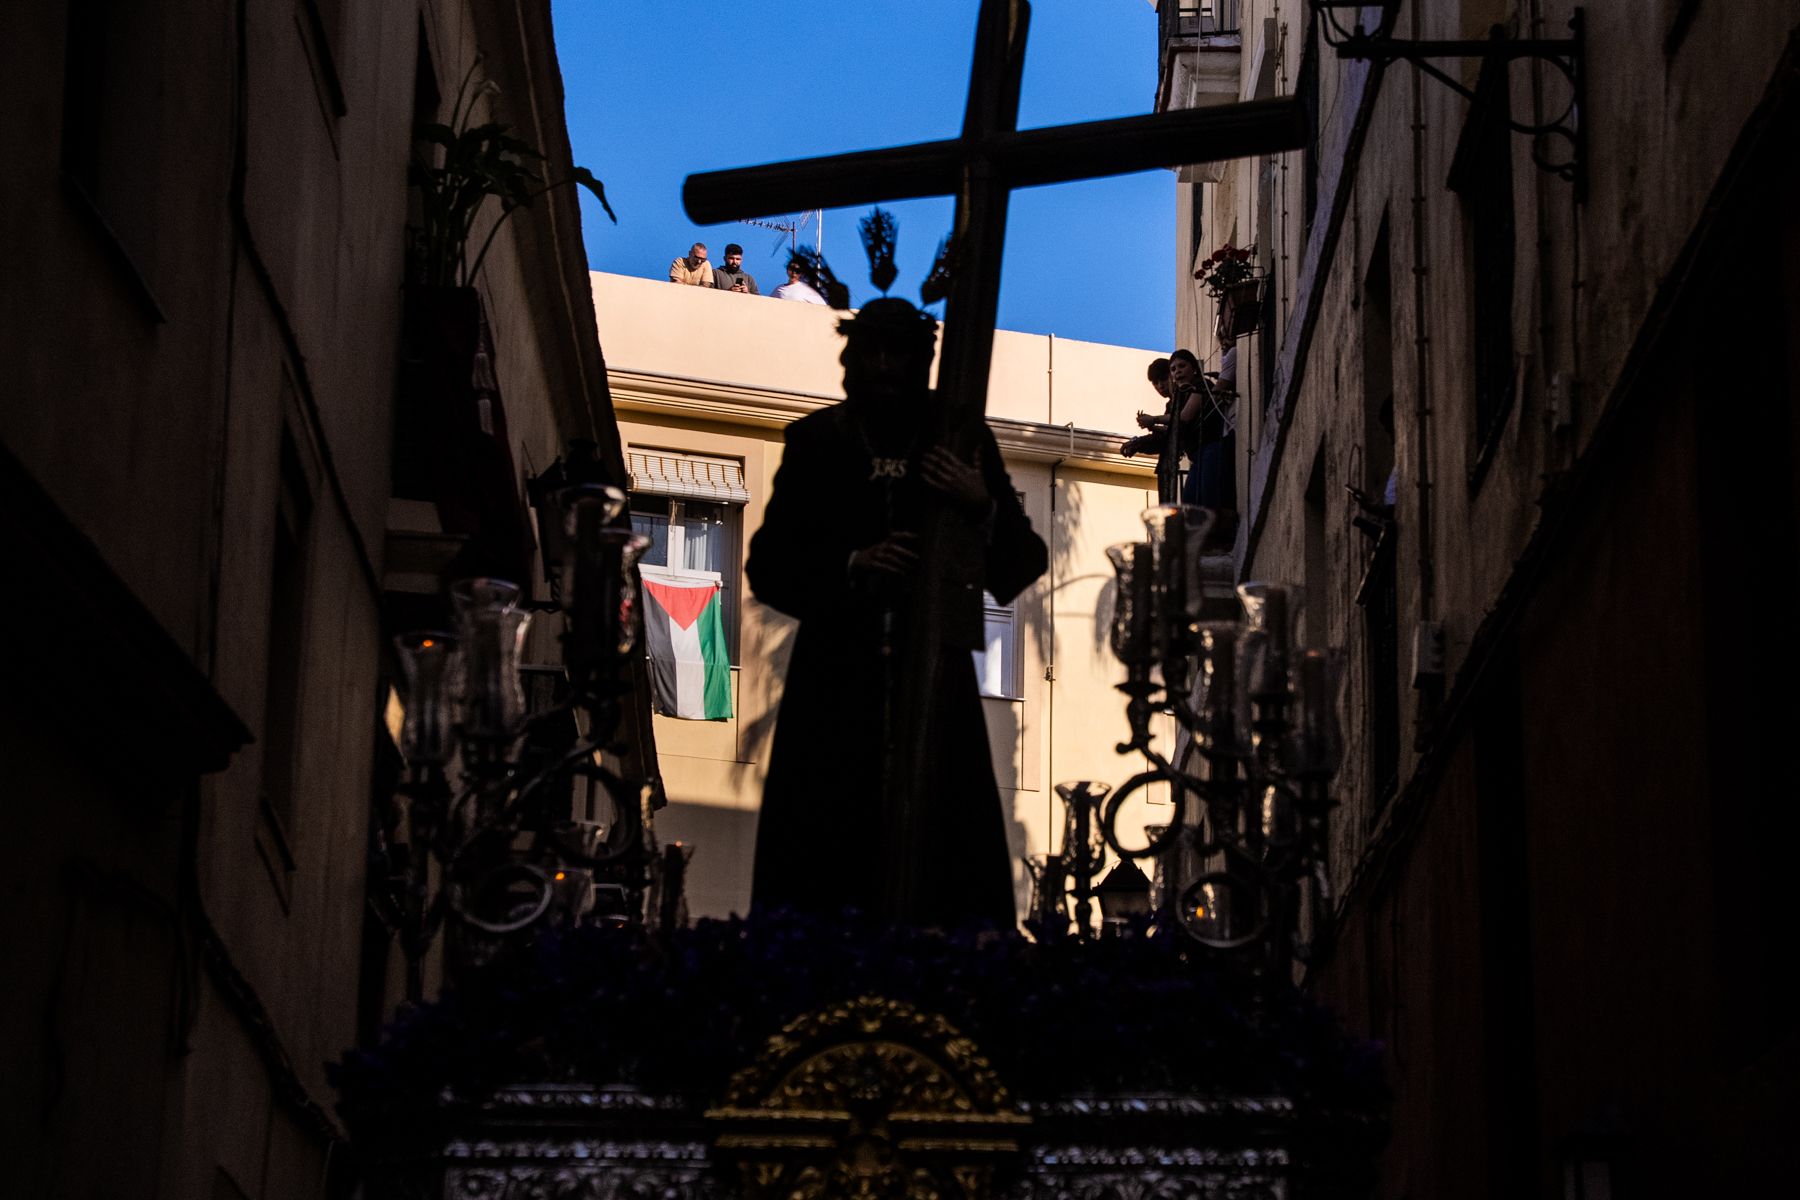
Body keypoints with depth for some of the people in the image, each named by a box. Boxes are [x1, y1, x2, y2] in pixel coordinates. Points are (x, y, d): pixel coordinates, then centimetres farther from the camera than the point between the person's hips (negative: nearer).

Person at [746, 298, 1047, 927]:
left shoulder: (960, 444, 9)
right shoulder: (817, 442, 11)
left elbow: (1021, 569, 8)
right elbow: (768, 566, 7)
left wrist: (985, 508, -11)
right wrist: (852, 565, -10)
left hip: (933, 682, 0)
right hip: (836, 682, 1)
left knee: (945, 860, -12)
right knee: (823, 869, -9)